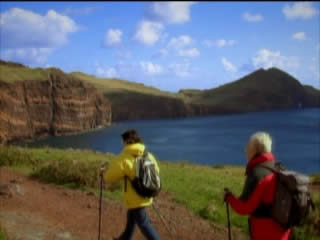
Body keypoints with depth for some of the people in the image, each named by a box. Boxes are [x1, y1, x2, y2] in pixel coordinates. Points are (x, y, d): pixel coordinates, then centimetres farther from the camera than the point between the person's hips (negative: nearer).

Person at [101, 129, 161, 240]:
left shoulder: (123, 158, -20)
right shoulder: (148, 155, -2)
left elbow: (110, 178, -13)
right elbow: (156, 172, 8)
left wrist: (104, 172, 9)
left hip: (135, 198, -7)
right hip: (146, 196, 8)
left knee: (143, 223, 5)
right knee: (131, 219, 27)